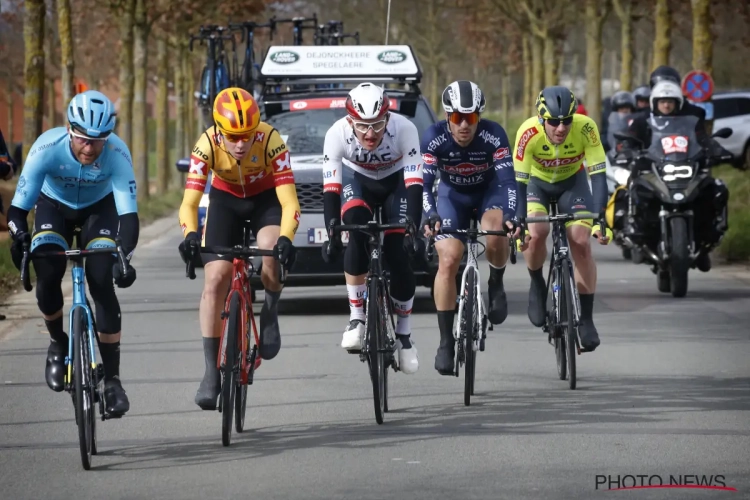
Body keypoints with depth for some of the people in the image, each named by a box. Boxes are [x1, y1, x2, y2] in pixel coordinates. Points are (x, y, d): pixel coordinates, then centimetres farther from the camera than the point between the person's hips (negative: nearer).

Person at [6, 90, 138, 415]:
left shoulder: (117, 154, -34)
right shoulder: (48, 148, -34)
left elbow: (128, 214, -36)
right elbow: (18, 207, -30)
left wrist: (124, 257, -50)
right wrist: (19, 238, -47)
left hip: (99, 209, 0)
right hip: (54, 206, 0)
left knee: (102, 284, -17)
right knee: (47, 276, -22)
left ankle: (112, 379, -10)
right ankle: (57, 343, 8)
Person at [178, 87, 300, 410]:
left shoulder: (270, 140, -33)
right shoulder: (207, 145, -30)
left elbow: (289, 202, -35)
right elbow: (189, 202, -33)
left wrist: (285, 239, -53)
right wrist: (190, 236, -53)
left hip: (266, 198, -1)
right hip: (225, 200, 1)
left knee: (272, 251, -33)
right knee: (215, 281, -11)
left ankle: (270, 312, -1)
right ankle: (211, 372, -5)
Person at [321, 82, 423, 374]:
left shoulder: (404, 129, -34)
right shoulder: (337, 133, -32)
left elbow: (414, 185, -35)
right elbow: (331, 188, -32)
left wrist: (412, 227, -48)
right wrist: (332, 233, -44)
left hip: (396, 183, 0)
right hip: (357, 181, 0)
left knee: (399, 257, -12)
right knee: (356, 233, -31)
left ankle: (404, 334, 9)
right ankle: (356, 318, -21)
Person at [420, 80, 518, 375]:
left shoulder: (494, 135, -29)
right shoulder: (434, 138, -27)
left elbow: (507, 180, -33)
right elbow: (423, 183, -31)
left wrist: (509, 215, -51)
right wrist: (430, 217, -49)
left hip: (489, 191, -1)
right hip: (452, 195, 1)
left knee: (494, 233, -34)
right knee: (448, 261, -15)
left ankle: (496, 285, -2)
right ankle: (446, 342, -6)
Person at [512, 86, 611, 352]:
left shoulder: (585, 128, -33)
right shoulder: (529, 132, -34)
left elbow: (598, 175, -32)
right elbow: (519, 181, -30)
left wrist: (600, 218, -41)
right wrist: (520, 222, -38)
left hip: (572, 182, 1)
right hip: (537, 182, -1)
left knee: (581, 243, -16)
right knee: (536, 234, -26)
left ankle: (586, 319, -5)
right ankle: (537, 286, 4)